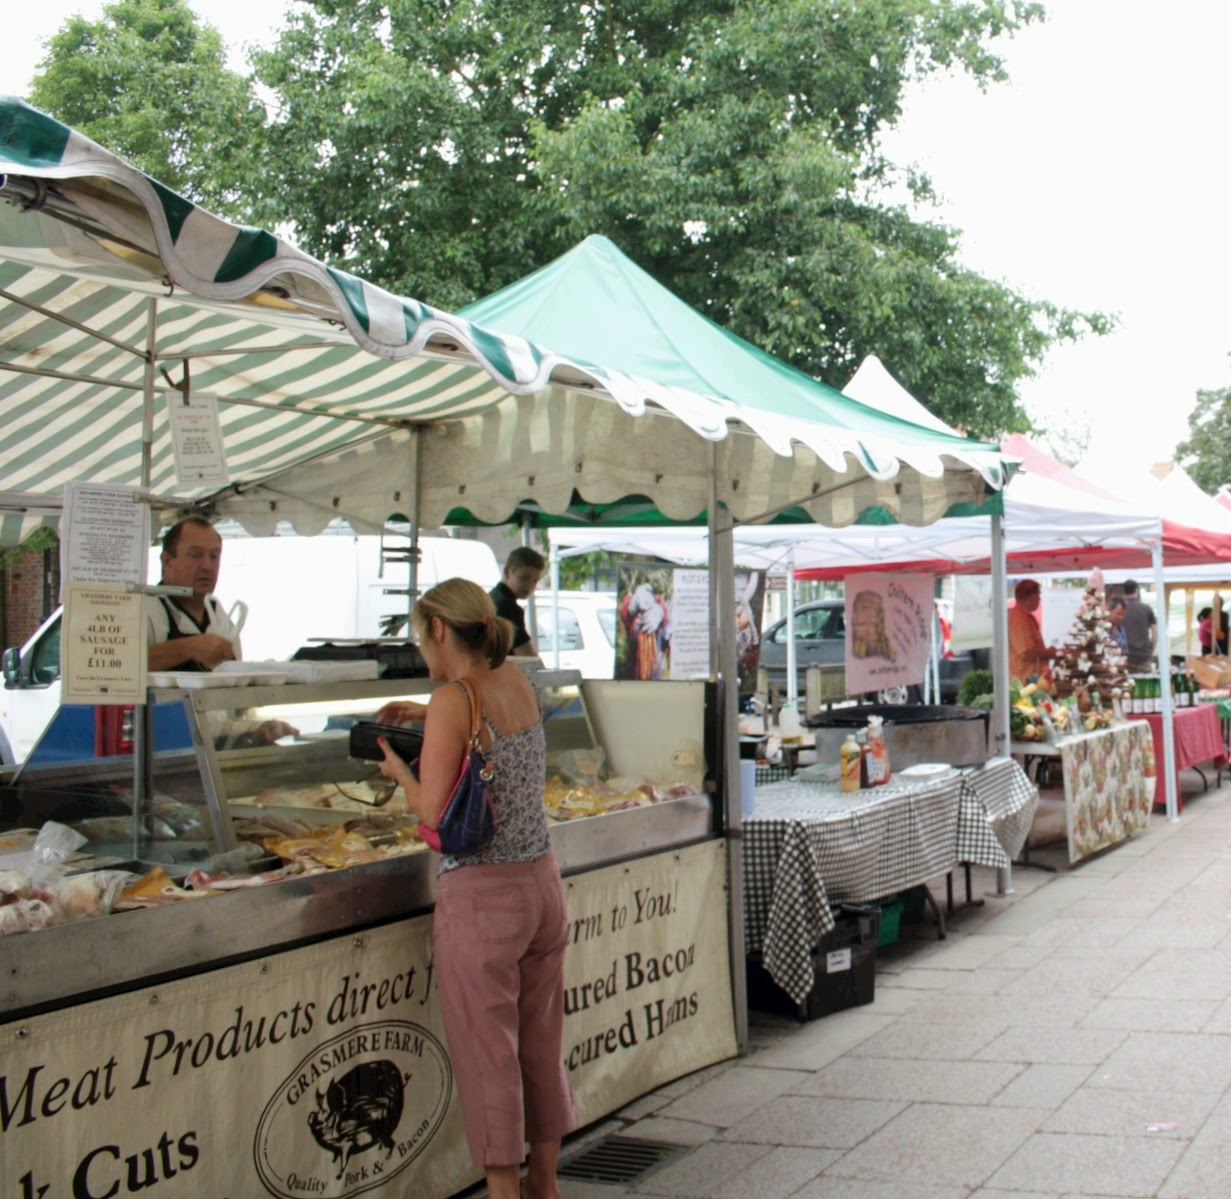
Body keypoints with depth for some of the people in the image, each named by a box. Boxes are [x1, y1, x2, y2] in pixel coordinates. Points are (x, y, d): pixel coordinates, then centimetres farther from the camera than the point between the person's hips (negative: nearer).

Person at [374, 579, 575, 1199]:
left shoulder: (453, 700, -14)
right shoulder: (518, 682, 6)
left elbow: (435, 812, -17)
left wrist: (399, 769, 0)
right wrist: (430, 713, 26)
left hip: (480, 894, -7)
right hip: (543, 883, 7)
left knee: (487, 1055, 4)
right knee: (542, 1045, 17)